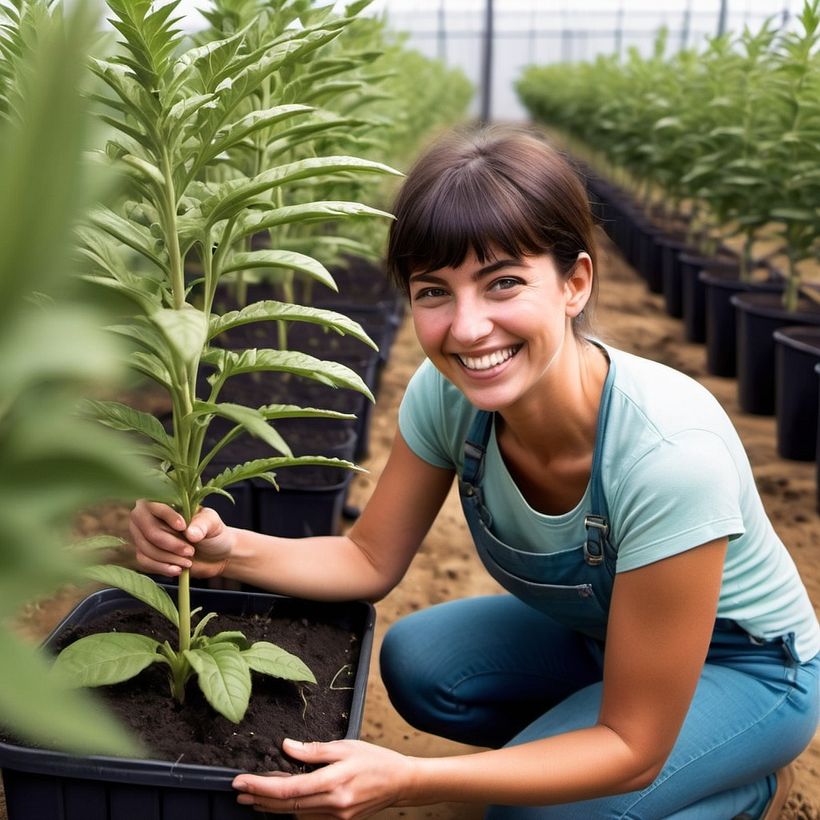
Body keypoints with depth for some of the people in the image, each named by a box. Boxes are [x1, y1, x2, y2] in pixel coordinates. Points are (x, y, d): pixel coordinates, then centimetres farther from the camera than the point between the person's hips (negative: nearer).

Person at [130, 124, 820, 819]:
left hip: (749, 664, -4)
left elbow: (633, 747, -30)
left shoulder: (669, 449, -38)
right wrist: (231, 550, -29)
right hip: (592, 631, 5)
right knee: (417, 663, -18)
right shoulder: (446, 392, -22)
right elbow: (372, 560, -9)